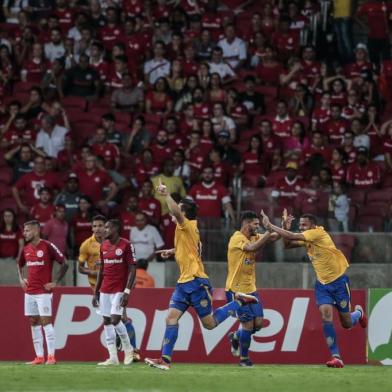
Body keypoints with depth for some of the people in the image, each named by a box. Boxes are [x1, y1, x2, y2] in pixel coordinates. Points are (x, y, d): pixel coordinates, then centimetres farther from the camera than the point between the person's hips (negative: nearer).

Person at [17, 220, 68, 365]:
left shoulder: (47, 246, -9)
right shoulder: (26, 249, 11)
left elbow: (64, 264, -9)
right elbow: (20, 265, 30)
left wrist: (55, 282, -11)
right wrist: (21, 279, 14)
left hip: (43, 291, -7)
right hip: (29, 291, 7)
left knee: (45, 321, -10)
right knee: (34, 323, 6)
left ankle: (51, 356, -10)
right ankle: (39, 357, 9)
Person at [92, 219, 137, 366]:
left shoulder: (126, 245, -8)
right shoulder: (103, 246, 11)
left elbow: (132, 270, -10)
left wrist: (127, 291, -18)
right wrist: (96, 292, 14)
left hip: (119, 290, -7)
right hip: (105, 290, 7)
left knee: (115, 320, -15)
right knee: (106, 321, 2)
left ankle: (128, 349, 7)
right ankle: (113, 357, 5)